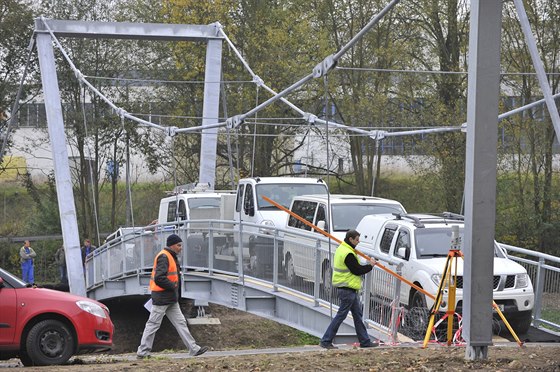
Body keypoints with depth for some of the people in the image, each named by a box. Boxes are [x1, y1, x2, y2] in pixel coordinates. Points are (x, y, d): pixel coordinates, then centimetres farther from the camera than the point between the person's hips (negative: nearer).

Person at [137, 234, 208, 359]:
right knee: (153, 324, -3)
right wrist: (173, 286, -15)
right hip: (161, 298, -10)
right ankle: (142, 352, 4)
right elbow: (159, 278, -26)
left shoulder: (171, 257, 16)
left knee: (180, 322, 8)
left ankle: (194, 349, 9)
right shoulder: (163, 257, -17)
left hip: (171, 299, 10)